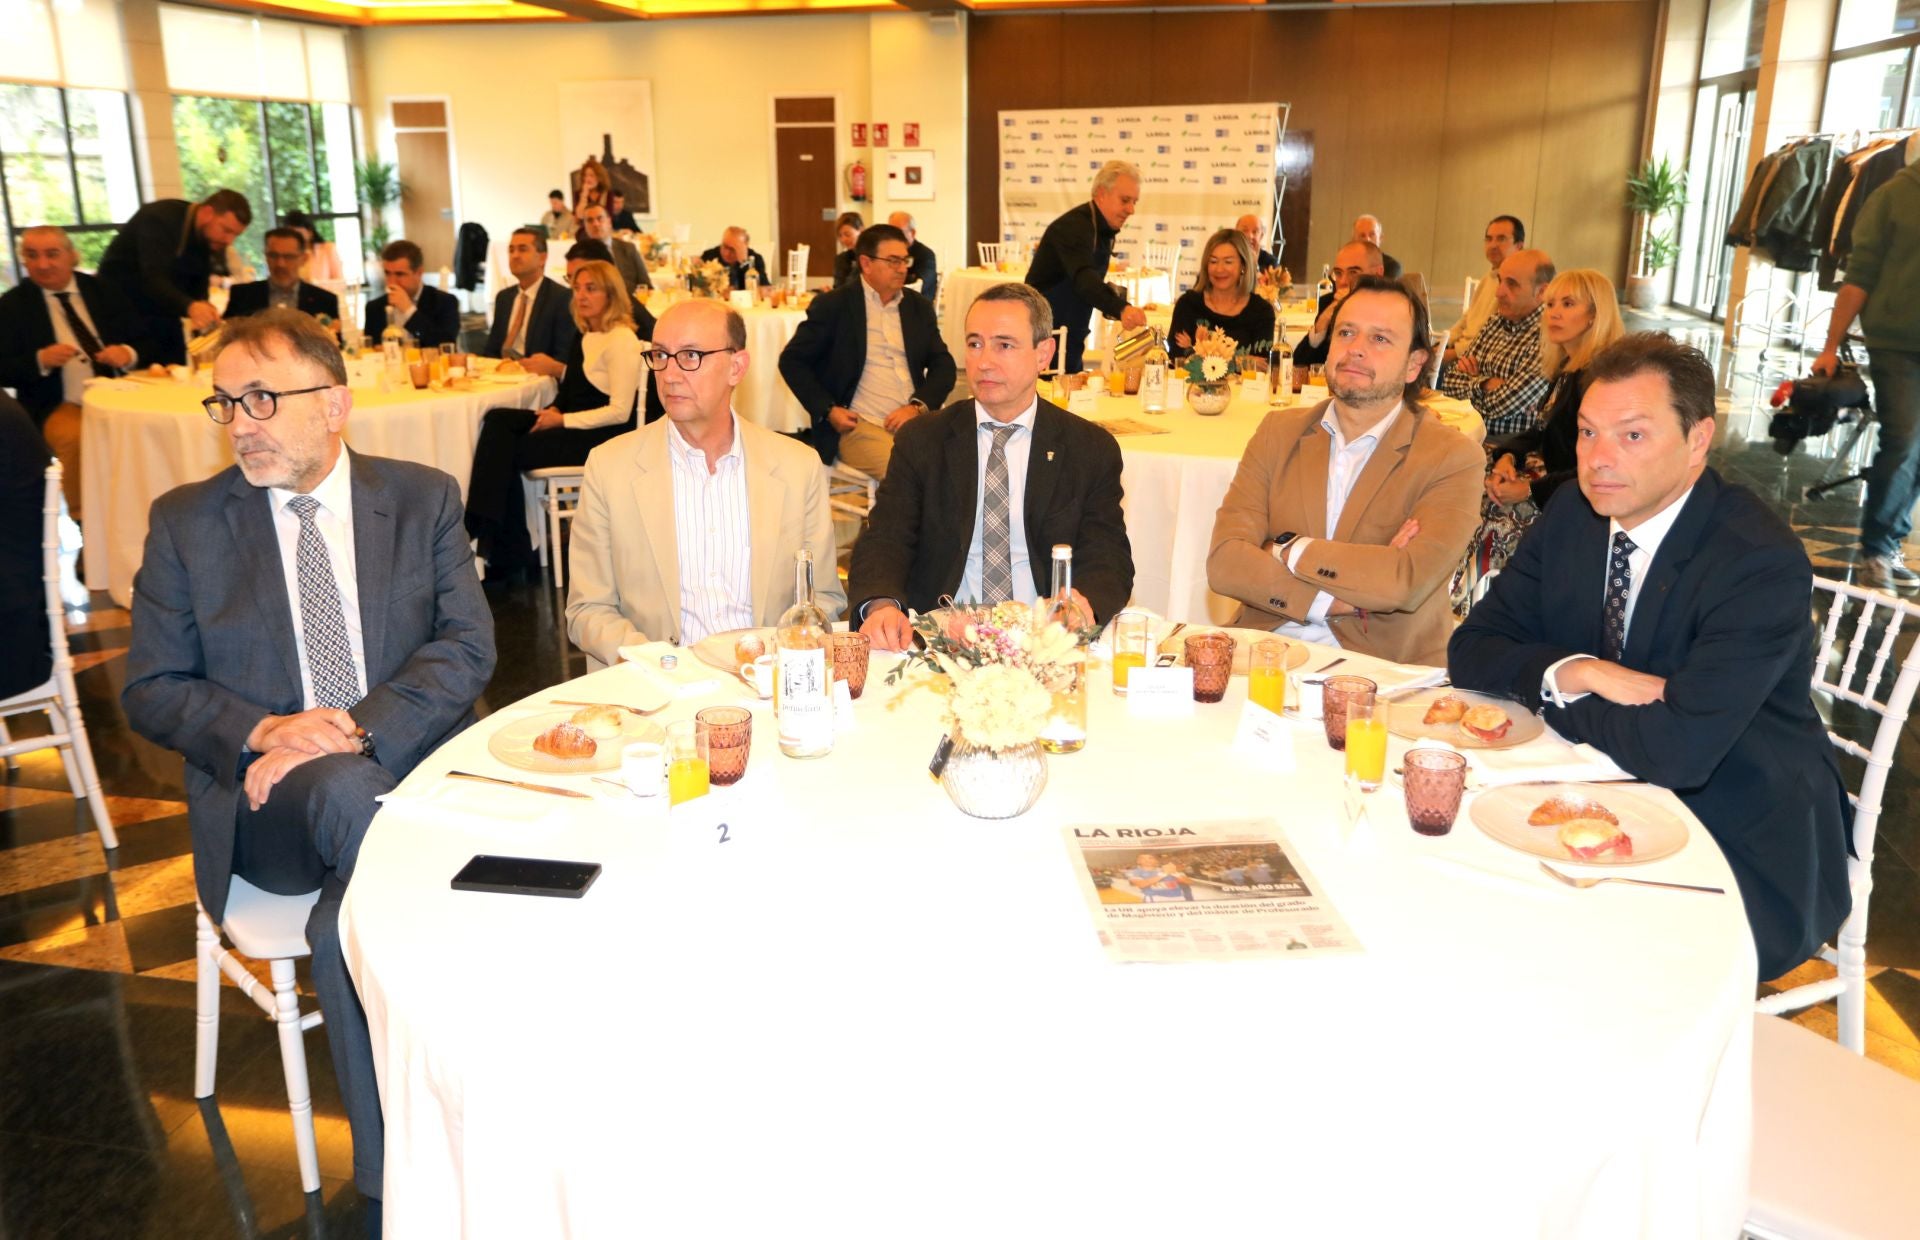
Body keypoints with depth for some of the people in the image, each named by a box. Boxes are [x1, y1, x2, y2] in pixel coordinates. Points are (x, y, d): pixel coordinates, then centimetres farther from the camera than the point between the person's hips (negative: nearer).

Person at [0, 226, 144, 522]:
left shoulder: (101, 290, 14)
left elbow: (141, 340, 13)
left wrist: (128, 353, -11)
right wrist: (40, 360, -17)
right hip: (59, 406, -2)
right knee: (75, 439, -37)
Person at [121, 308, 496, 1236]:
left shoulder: (423, 499, 5)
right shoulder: (185, 522, 6)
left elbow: (466, 646, -4)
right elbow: (151, 691, 5)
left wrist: (359, 724, -19)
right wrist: (264, 733, -14)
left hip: (413, 762, 1)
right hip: (266, 800, 0)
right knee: (352, 795, -34)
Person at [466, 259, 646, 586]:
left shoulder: (621, 339, -13)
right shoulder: (585, 335, 15)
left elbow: (619, 412, -18)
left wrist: (563, 420, -15)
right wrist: (553, 410, 1)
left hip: (604, 437, -9)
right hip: (574, 424, 9)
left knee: (511, 451, -18)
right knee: (497, 420, -12)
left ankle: (511, 557, -7)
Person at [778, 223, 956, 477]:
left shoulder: (919, 306, 15)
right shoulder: (833, 305, 3)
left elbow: (943, 365, 13)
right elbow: (792, 360, 5)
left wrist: (917, 407, -6)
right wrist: (828, 410, -7)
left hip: (915, 421, 4)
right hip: (859, 425, -4)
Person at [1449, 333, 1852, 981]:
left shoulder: (1763, 562, -22)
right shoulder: (1572, 511, -1)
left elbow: (1676, 749, -31)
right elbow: (1472, 648, -1)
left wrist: (1552, 694, -14)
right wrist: (1576, 672, -19)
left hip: (1745, 854, -6)